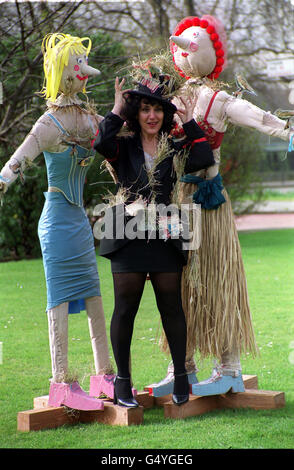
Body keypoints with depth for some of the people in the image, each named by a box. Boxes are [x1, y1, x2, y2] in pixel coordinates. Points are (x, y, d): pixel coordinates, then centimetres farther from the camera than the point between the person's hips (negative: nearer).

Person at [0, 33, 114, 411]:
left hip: (79, 217, 8)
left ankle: (104, 374, 17)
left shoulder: (87, 119, 9)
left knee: (93, 295, 10)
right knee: (62, 297, -6)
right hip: (59, 217, -8)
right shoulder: (51, 123, -14)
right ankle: (62, 383, -3)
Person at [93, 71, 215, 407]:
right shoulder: (125, 147, 6)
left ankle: (181, 376, 16)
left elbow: (204, 159, -6)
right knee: (125, 307, 1)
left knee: (171, 307, 4)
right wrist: (117, 109, -6)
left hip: (165, 237, 2)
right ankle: (123, 380, 10)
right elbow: (101, 144, -16)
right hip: (128, 237, -1)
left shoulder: (174, 149, 11)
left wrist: (188, 121, 1)